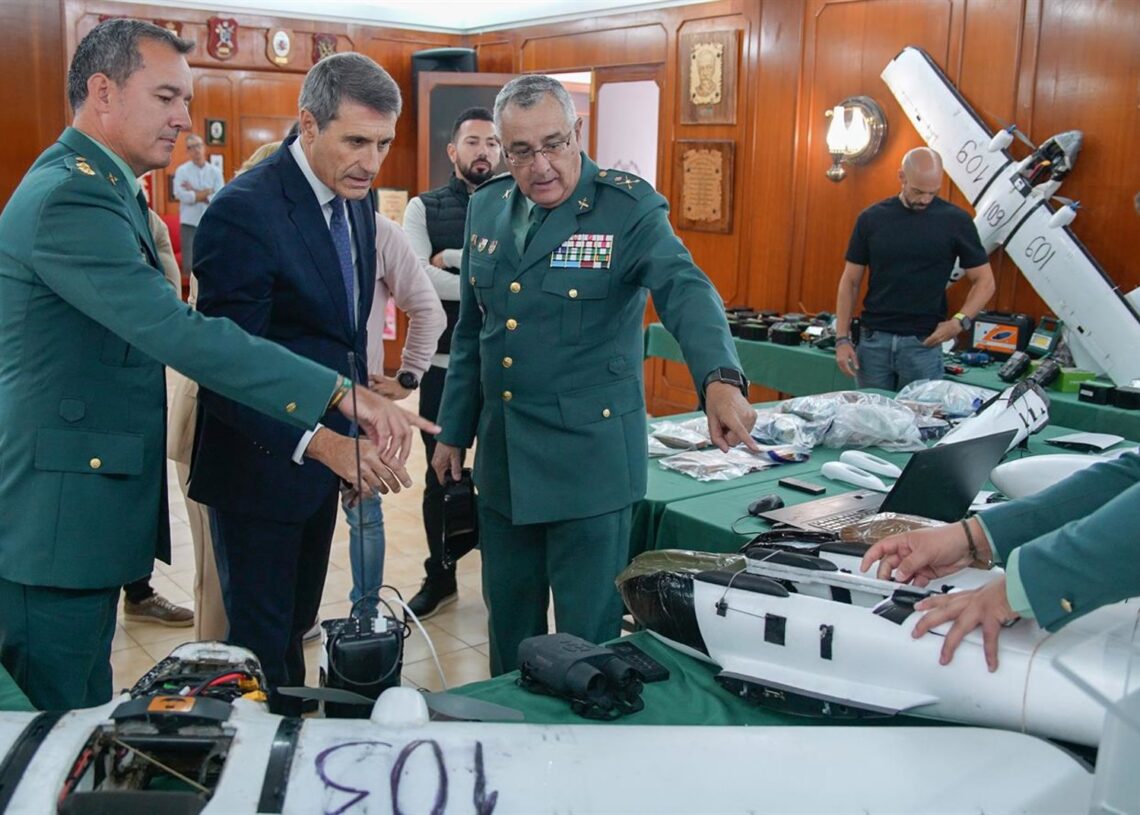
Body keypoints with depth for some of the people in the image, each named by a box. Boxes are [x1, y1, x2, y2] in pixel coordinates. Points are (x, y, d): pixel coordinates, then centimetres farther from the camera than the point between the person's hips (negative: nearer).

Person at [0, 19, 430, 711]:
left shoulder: (101, 187, 14)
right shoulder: (69, 199, -20)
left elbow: (156, 326, 20)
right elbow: (182, 335, -30)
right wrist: (344, 396, -32)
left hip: (92, 508, 10)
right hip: (57, 519, -10)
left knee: (87, 703, 18)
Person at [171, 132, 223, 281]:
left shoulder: (215, 171, 5)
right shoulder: (182, 170, 0)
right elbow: (182, 196, -15)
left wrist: (194, 193, -9)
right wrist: (207, 192, -10)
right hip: (190, 222, -2)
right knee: (189, 265, -3)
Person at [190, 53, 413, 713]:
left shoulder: (358, 198, 4)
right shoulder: (244, 212, -22)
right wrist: (322, 442, -35)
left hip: (324, 449, 8)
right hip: (262, 457, -8)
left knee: (298, 622, 21)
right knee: (263, 636, 6)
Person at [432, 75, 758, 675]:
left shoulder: (629, 208, -10)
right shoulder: (486, 208, 7)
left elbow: (685, 290, -26)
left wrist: (720, 379, -45)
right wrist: (453, 430, 16)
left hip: (588, 460, -5)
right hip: (503, 458, 5)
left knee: (588, 631, 5)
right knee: (508, 620, 18)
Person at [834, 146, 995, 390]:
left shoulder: (955, 221, -3)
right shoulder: (872, 218, 1)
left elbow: (984, 282, 2)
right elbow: (850, 281, 5)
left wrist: (961, 320, -14)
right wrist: (842, 338, -3)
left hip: (923, 343, -1)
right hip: (873, 340, 2)